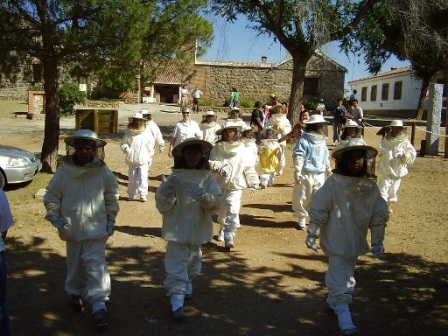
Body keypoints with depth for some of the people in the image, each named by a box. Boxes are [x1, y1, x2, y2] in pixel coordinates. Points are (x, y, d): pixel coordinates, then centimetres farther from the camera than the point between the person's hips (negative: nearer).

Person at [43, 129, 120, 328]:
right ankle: (75, 293, 38)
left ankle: (99, 303, -5)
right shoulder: (64, 171, -6)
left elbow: (112, 196, 7)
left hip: (96, 228, -2)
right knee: (75, 263, 17)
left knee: (95, 263, -7)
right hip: (72, 227, 2)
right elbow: (52, 195, 5)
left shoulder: (103, 171, -6)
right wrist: (53, 214, -7)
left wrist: (111, 219, 6)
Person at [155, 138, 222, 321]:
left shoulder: (208, 177, -3)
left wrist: (205, 197, -29)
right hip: (177, 228, -3)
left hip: (198, 229, 3)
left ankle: (188, 283, 48)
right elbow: (162, 205, -9)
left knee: (193, 261, 22)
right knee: (177, 263, -10)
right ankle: (177, 300, -8)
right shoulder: (175, 177, -7)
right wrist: (167, 192, -29)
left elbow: (216, 203, -9)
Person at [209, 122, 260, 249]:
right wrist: (218, 167, -22)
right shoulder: (217, 148, 1)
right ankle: (222, 230, 42)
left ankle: (229, 237, -14)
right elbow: (210, 161, -3)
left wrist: (254, 181, -3)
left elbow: (248, 167, 2)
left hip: (236, 186, -2)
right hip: (220, 185, 2)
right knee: (221, 210, 16)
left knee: (233, 211, -16)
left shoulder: (241, 148, 1)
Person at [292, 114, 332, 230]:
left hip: (319, 174, 3)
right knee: (302, 198, 4)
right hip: (306, 174, -3)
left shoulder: (322, 140, 5)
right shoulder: (304, 139, -5)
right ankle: (301, 219, 14)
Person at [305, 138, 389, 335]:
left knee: (346, 274, 14)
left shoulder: (370, 186, -5)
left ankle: (333, 301, 30)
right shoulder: (333, 183, -12)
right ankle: (345, 320, 8)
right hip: (336, 241, -2)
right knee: (341, 279, 5)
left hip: (357, 242, 2)